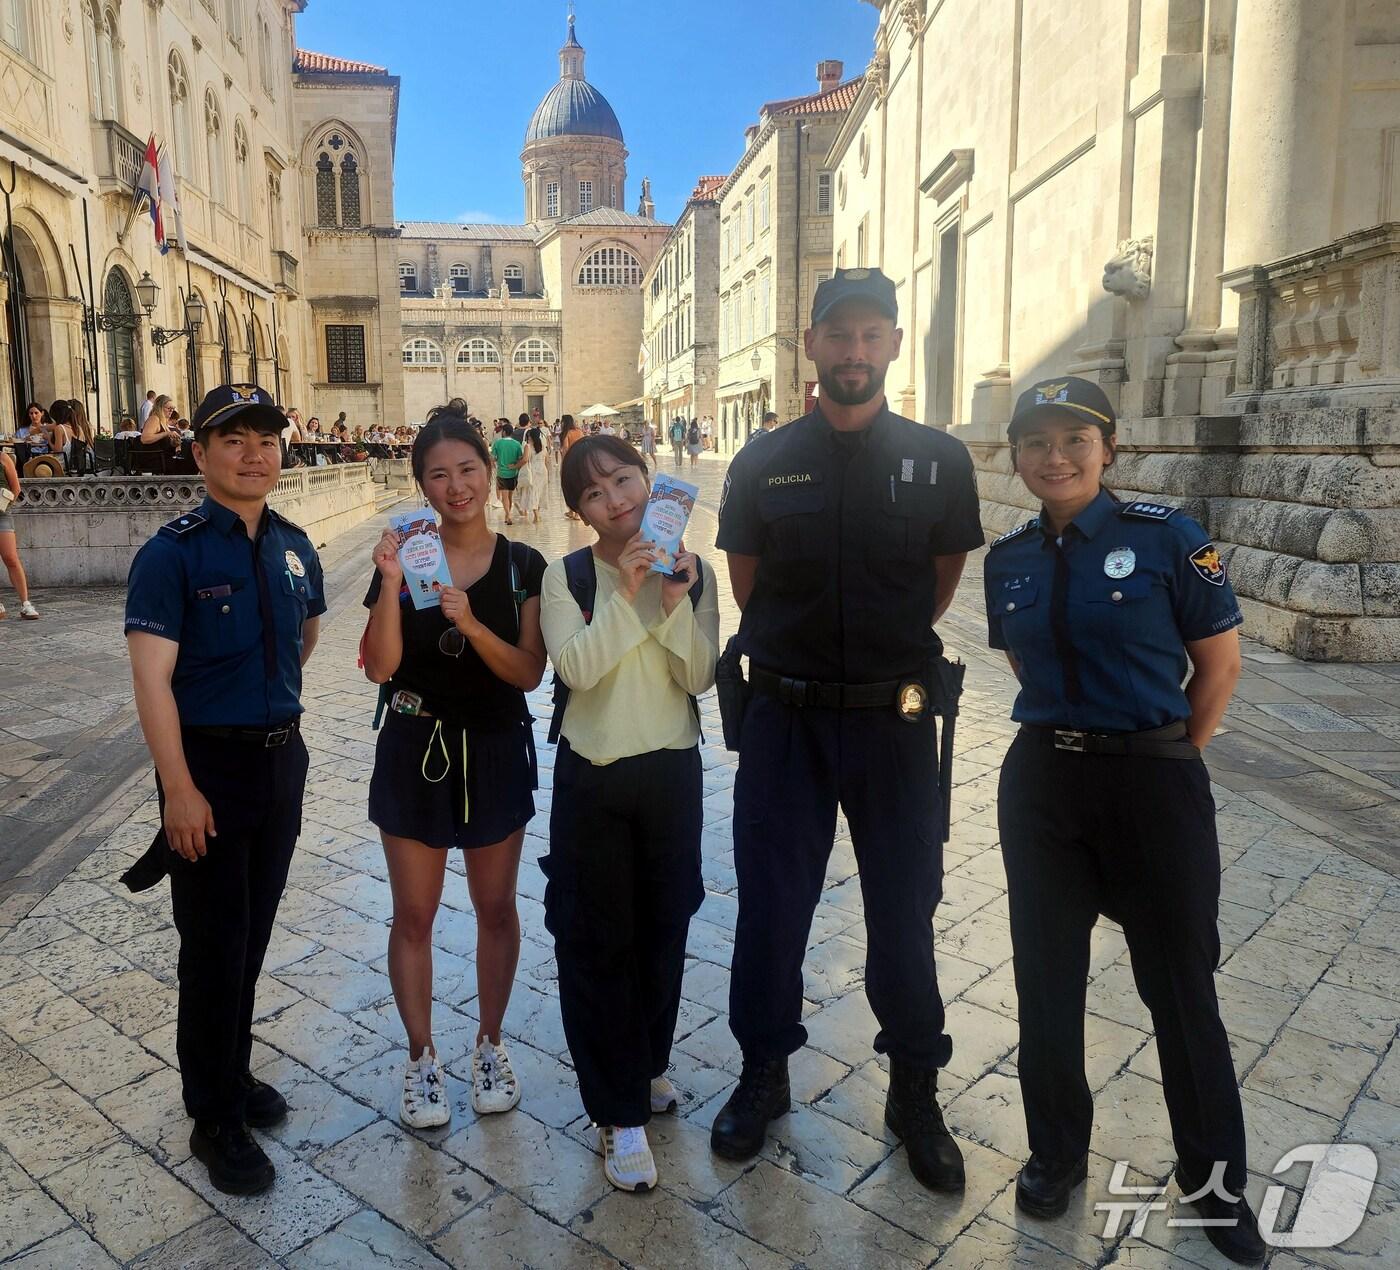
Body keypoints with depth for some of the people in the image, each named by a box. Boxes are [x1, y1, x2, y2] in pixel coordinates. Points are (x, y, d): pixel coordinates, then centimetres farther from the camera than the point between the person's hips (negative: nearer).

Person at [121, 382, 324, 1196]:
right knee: (215, 947, 4)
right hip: (210, 764, -5)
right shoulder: (174, 554, -14)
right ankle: (216, 1120, 22)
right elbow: (151, 678, -18)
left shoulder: (295, 548, 3)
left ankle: (233, 1076, 37)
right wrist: (180, 791, -21)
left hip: (283, 757, 6)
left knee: (255, 935, 18)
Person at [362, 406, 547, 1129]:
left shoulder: (523, 567, -4)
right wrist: (391, 586, -24)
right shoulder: (402, 560, -4)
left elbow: (529, 673, -10)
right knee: (413, 914, 9)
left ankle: (490, 1046, 33)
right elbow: (379, 667, -12)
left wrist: (472, 624, -25)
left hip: (496, 750, 0)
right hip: (415, 749, 0)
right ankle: (421, 1058, 28)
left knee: (496, 909, 13)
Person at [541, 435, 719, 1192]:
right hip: (592, 776, -2)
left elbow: (699, 678, -8)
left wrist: (676, 605, -21)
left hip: (673, 770, 2)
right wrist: (626, 594, -25)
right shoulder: (566, 577, -6)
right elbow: (576, 668, -20)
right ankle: (620, 1114, 17)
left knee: (664, 928, 16)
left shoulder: (692, 572, -1)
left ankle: (647, 1065, 40)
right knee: (596, 940, 3)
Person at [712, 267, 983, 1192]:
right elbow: (748, 589, 9)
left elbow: (941, 586, 10)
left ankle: (916, 1091, 30)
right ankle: (764, 1073, 32)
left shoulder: (939, 461, -1)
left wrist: (883, 650, 11)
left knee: (905, 911, 10)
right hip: (785, 716, 1)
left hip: (894, 718, 0)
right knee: (771, 906, 10)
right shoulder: (764, 464, 0)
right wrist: (806, 651, 9)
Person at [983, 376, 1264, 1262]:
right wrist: (1068, 738, 8)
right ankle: (1057, 1151, 34)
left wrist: (1168, 761, 2)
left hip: (1153, 782, -3)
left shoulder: (1168, 538, -10)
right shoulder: (1008, 560, 3)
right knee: (1047, 977, 12)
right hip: (1041, 781, 4)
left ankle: (1217, 1179, 32)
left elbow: (1220, 663, -3)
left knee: (1182, 987, 10)